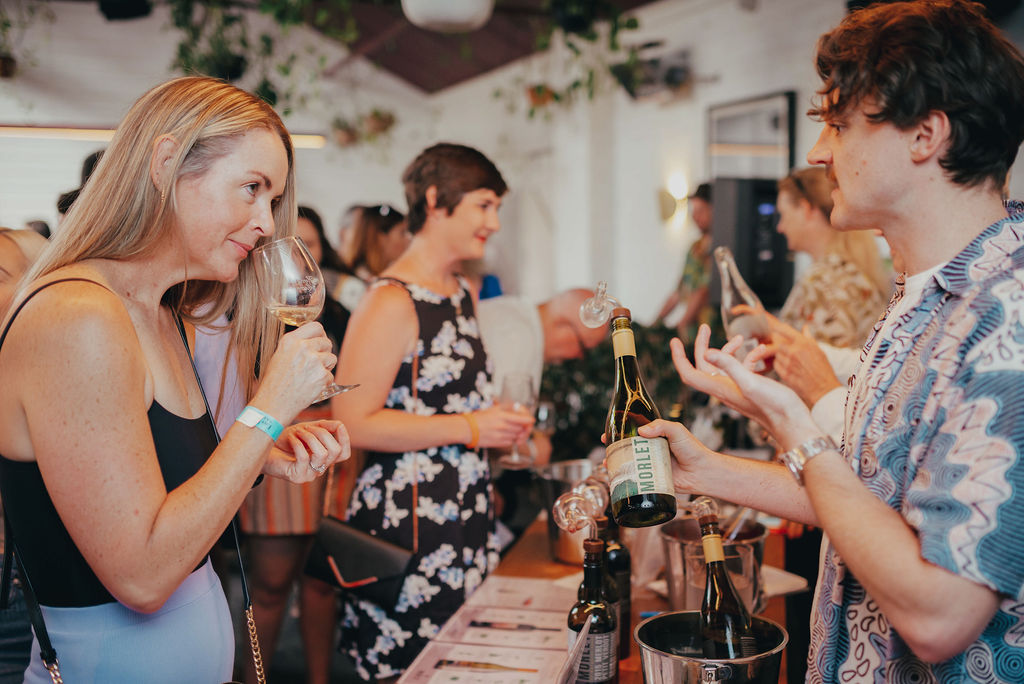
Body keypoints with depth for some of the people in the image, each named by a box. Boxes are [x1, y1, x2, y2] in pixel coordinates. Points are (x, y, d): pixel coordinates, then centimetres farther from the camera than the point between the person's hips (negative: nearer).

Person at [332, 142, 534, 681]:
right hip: (405, 521, -8)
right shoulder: (391, 302, -15)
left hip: (465, 516, 8)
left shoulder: (464, 294, 13)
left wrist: (499, 421, 9)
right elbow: (353, 424, -21)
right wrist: (468, 428, -19)